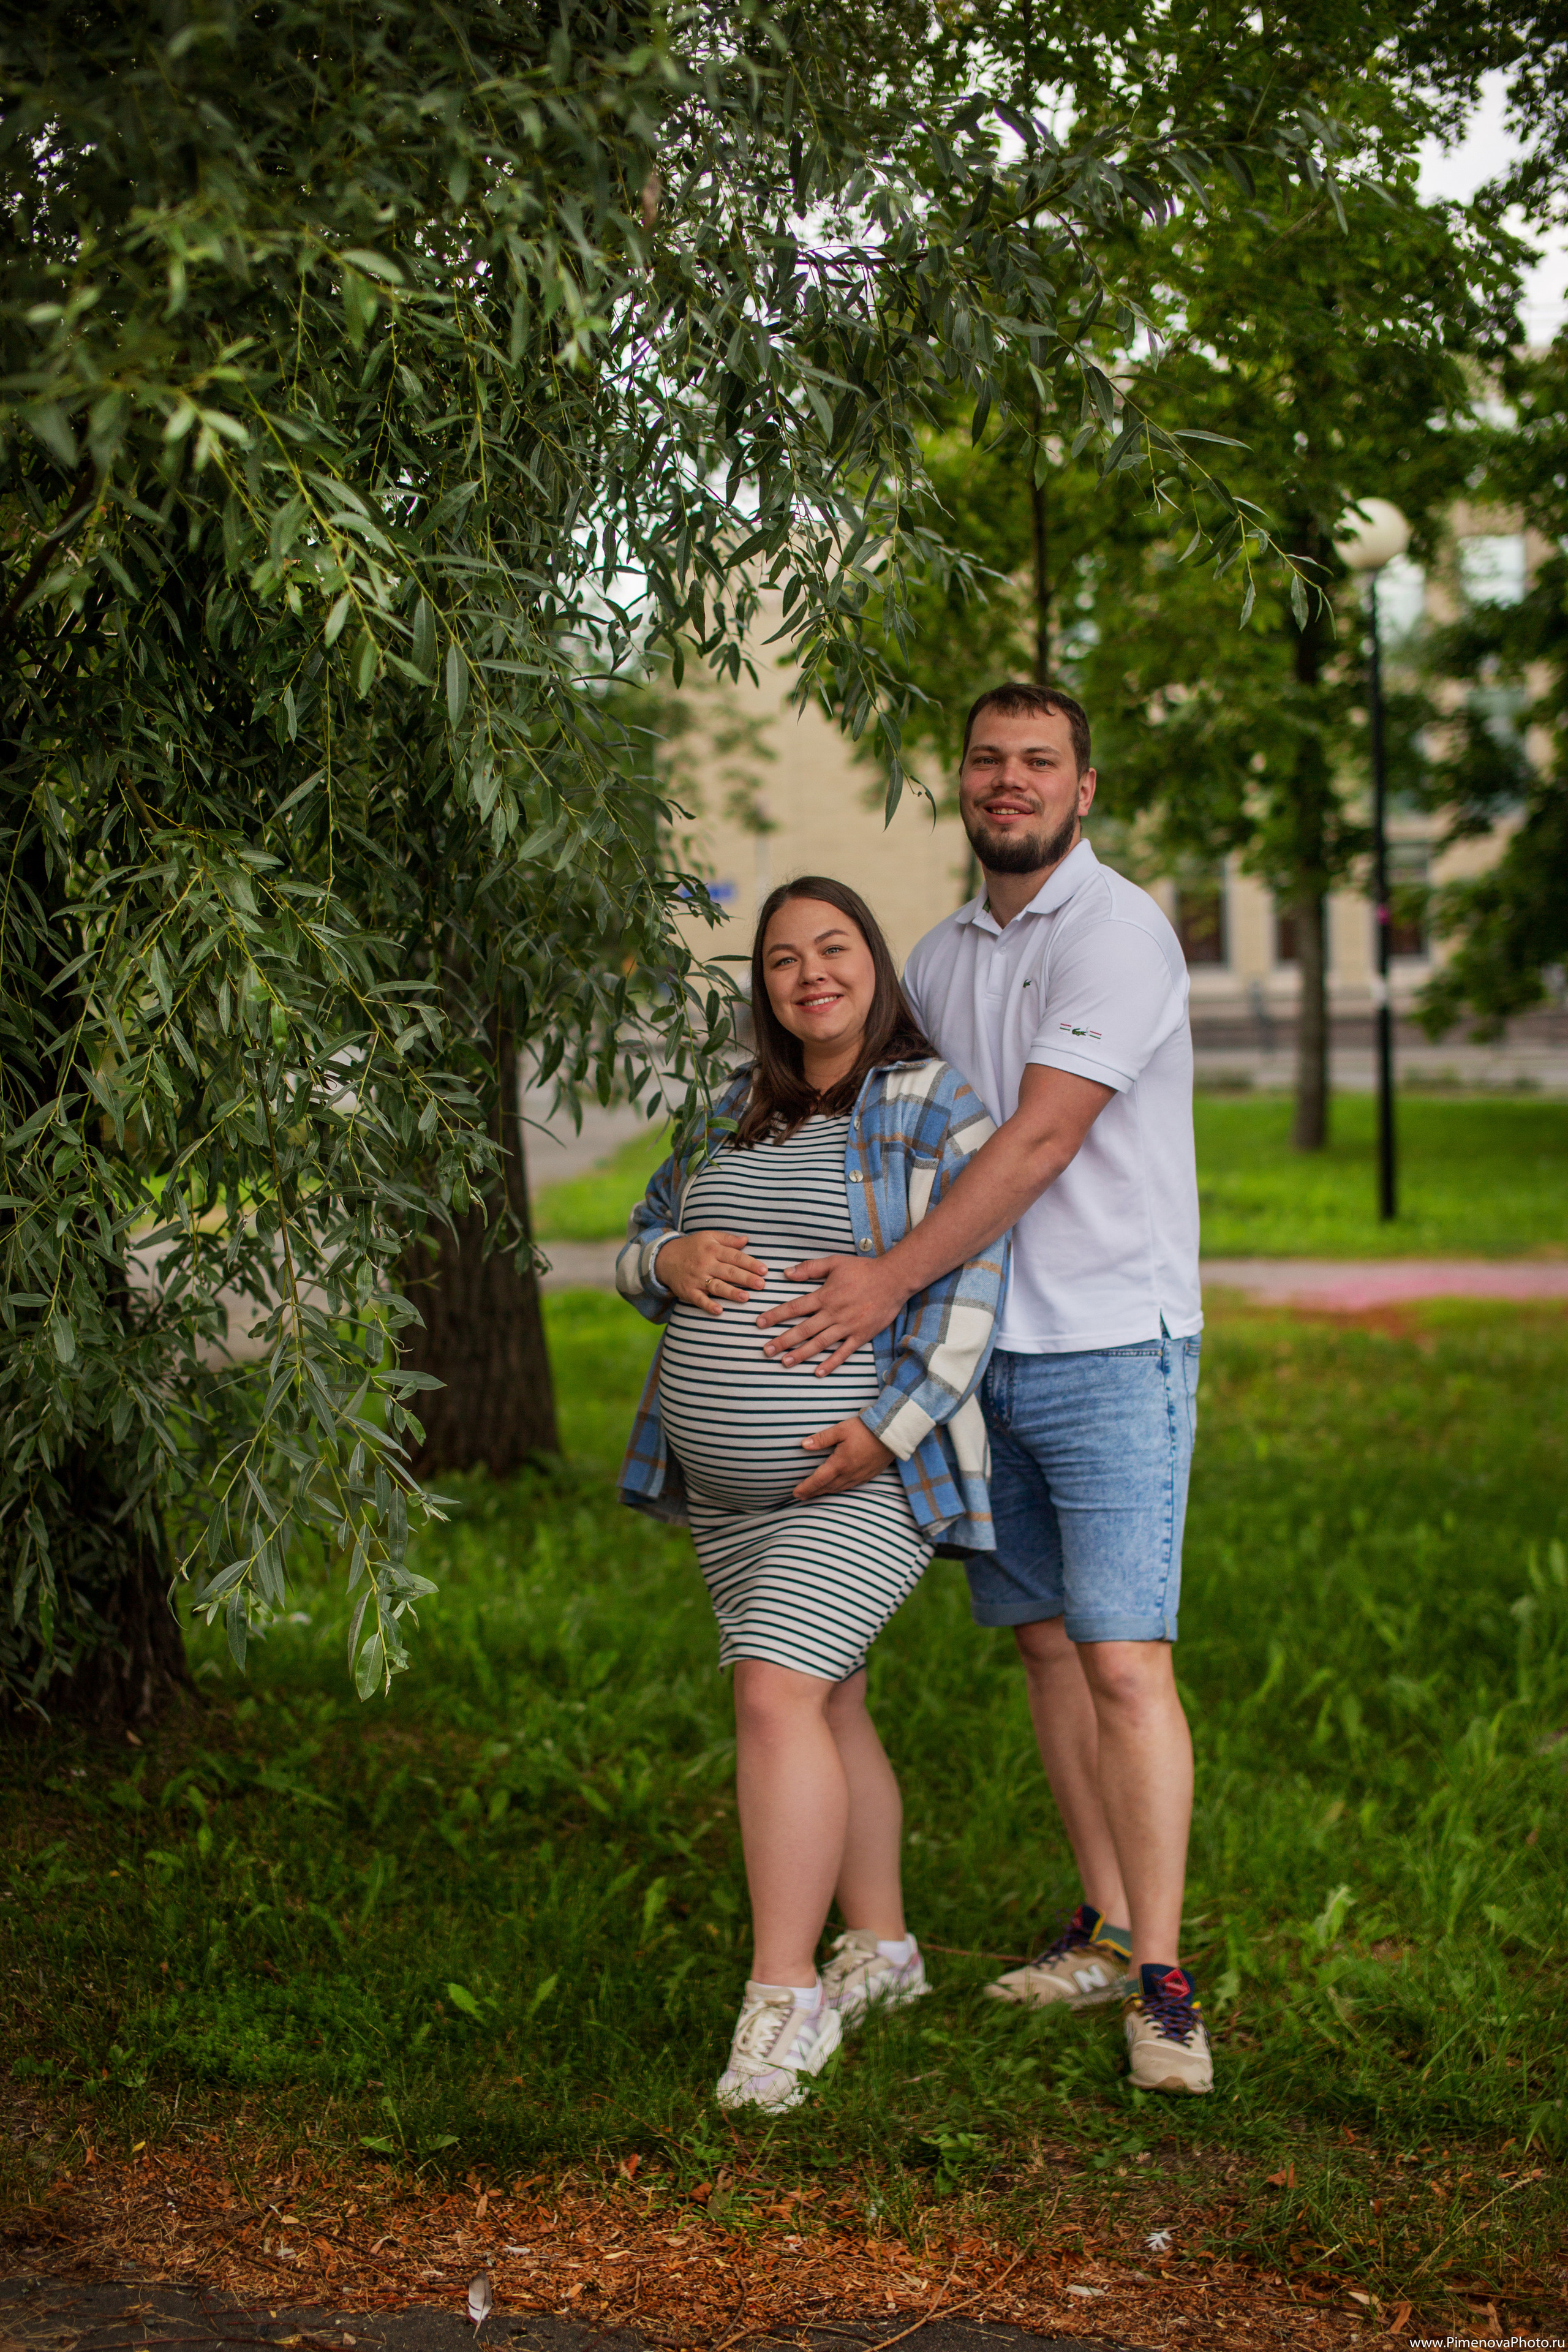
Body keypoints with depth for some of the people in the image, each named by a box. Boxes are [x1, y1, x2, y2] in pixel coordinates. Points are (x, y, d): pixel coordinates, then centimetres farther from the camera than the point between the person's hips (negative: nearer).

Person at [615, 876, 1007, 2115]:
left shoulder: (933, 1110, -6)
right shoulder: (737, 1113, 13)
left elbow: (968, 1292, -12)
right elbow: (641, 1249, 17)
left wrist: (888, 1428, -21)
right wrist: (675, 1261, -7)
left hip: (860, 1473, -7)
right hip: (728, 1483, 7)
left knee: (778, 1696, -17)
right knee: (825, 1703, 13)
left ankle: (782, 1999, -14)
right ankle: (882, 1950, 27)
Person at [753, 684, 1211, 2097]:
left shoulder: (1118, 933, -11)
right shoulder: (943, 959, 14)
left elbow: (1041, 1141, -20)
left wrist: (892, 1281, -22)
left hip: (1112, 1352, -7)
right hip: (984, 1353, 8)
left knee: (1124, 1661, -11)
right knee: (1045, 1642, 12)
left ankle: (1163, 1989, -7)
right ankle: (1106, 1929, 24)